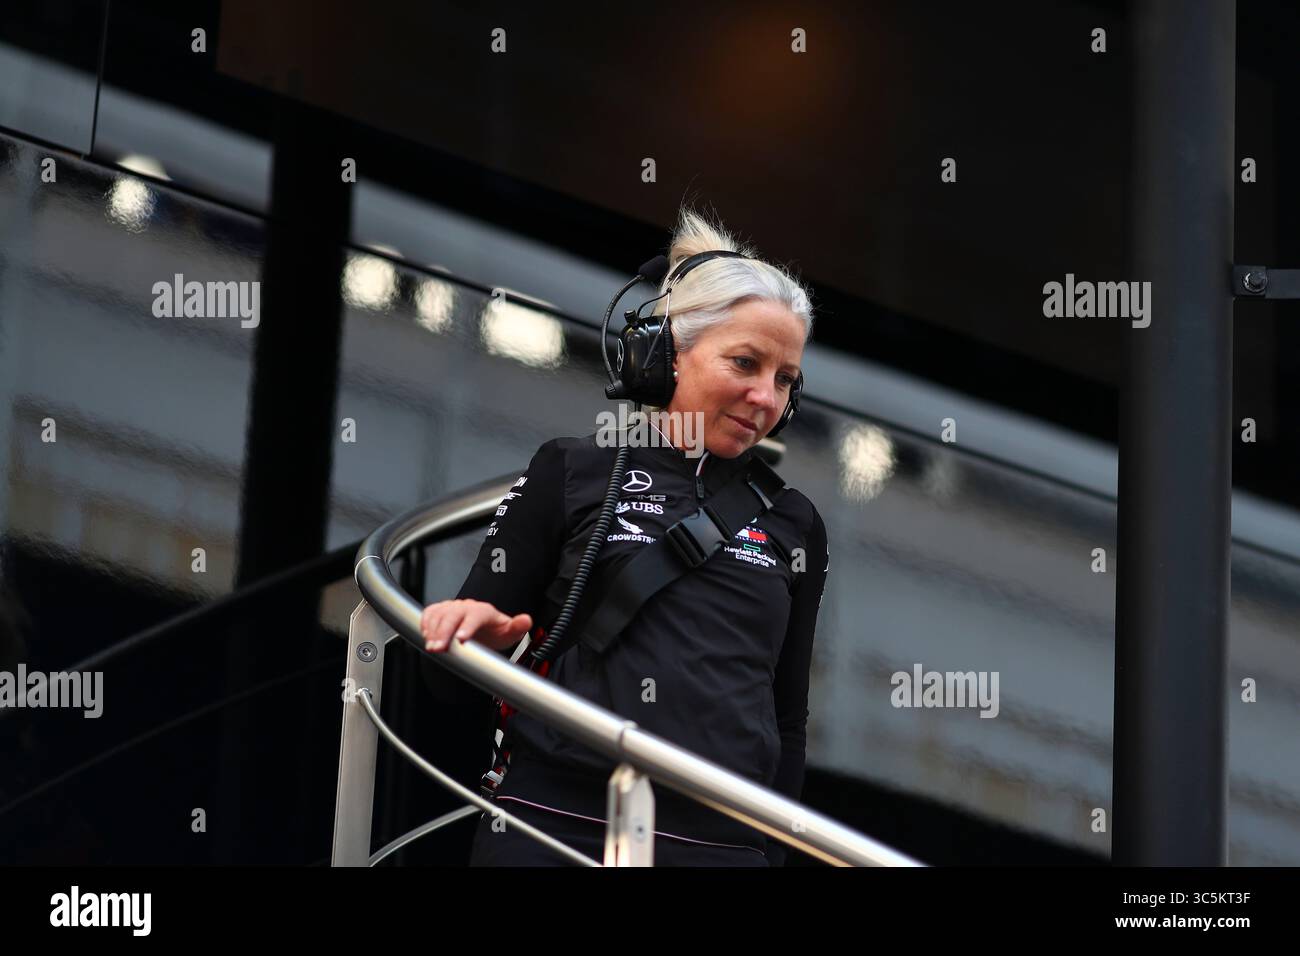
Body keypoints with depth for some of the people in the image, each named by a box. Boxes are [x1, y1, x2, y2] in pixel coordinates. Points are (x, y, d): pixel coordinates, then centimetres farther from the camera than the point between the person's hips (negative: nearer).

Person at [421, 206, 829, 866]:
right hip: (552, 833, -2)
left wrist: (774, 852, 14)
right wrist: (471, 633, -15)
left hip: (721, 845, 2)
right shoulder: (573, 474, 5)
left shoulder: (794, 526, 14)